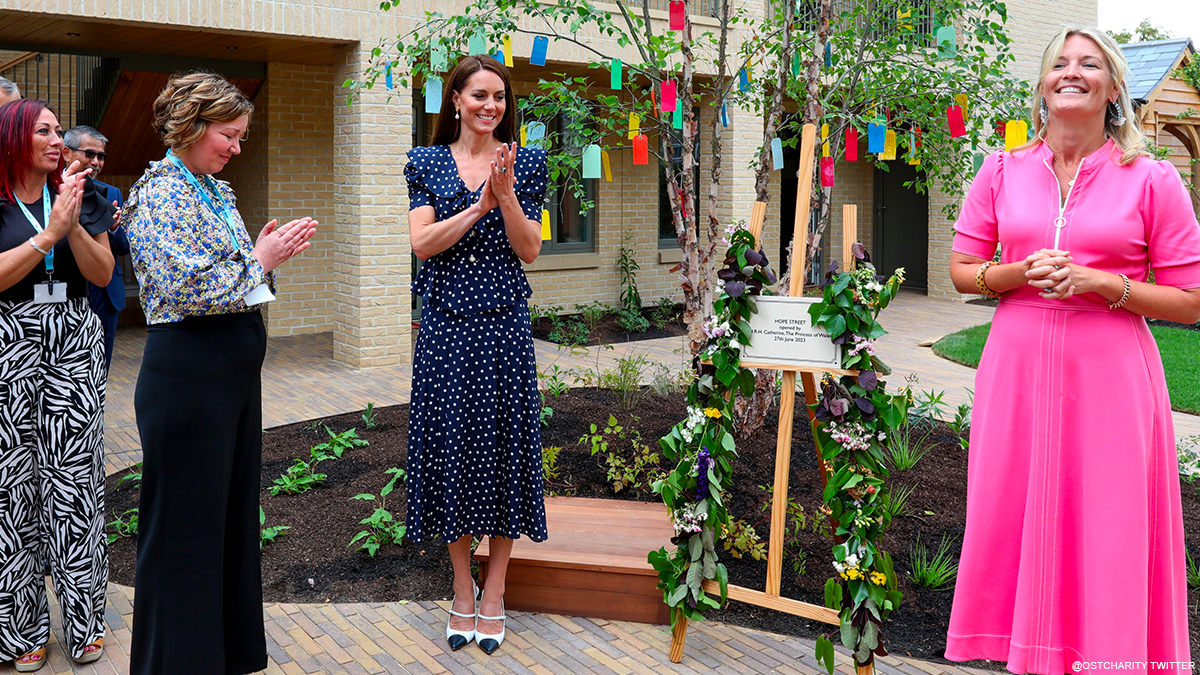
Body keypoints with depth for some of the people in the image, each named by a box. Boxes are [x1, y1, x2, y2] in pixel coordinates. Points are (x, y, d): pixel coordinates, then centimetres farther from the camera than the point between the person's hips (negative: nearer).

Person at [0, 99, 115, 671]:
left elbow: (102, 273, 4)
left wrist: (75, 225, -12)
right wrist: (50, 233, -17)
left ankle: (84, 621, 9)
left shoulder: (77, 195, 11)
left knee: (76, 477, 0)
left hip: (74, 343, 2)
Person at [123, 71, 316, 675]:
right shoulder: (161, 191, -12)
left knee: (234, 511, 16)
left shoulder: (215, 189, 15)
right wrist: (261, 260, -12)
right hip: (188, 371, -9)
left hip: (237, 371, 9)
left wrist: (265, 251, 2)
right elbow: (188, 291, -22)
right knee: (186, 524, 1)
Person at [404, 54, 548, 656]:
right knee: (452, 447, 4)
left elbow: (530, 250, 0)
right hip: (447, 324, 0)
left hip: (504, 323, 0)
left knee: (503, 445, 2)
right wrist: (479, 206, -15)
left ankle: (493, 596, 15)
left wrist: (506, 194, -15)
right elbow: (422, 243, -5)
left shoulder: (524, 163, 7)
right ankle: (463, 594, 20)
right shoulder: (427, 163, 7)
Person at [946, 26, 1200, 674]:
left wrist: (1102, 284, -14)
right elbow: (962, 269, 12)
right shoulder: (1003, 170, 7)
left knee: (1107, 532, 0)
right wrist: (1022, 273, -8)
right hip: (1018, 367, 3)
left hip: (1109, 376, -2)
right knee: (1015, 520, 5)